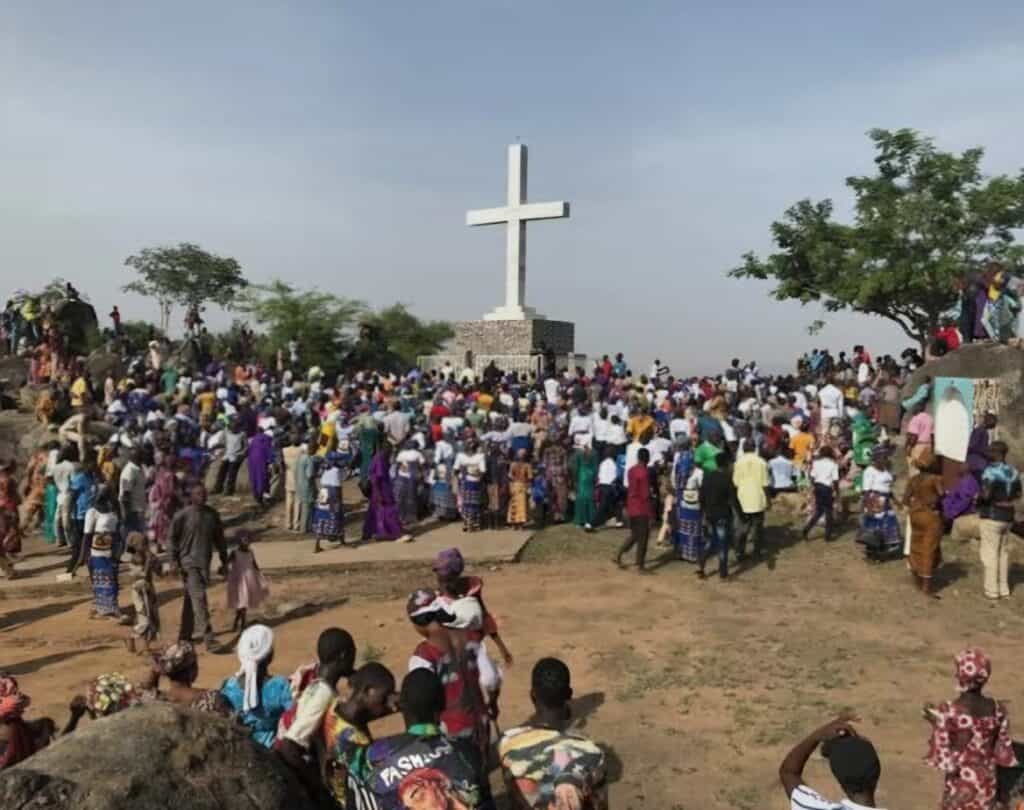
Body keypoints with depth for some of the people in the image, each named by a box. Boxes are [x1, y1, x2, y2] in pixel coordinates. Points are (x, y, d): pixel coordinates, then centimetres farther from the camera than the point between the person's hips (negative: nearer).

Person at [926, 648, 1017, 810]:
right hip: (987, 784, 4)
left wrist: (936, 725, -7)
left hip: (959, 787, -4)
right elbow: (1003, 754, -1)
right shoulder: (998, 709, -9)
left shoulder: (948, 712, -23)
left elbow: (945, 761, -18)